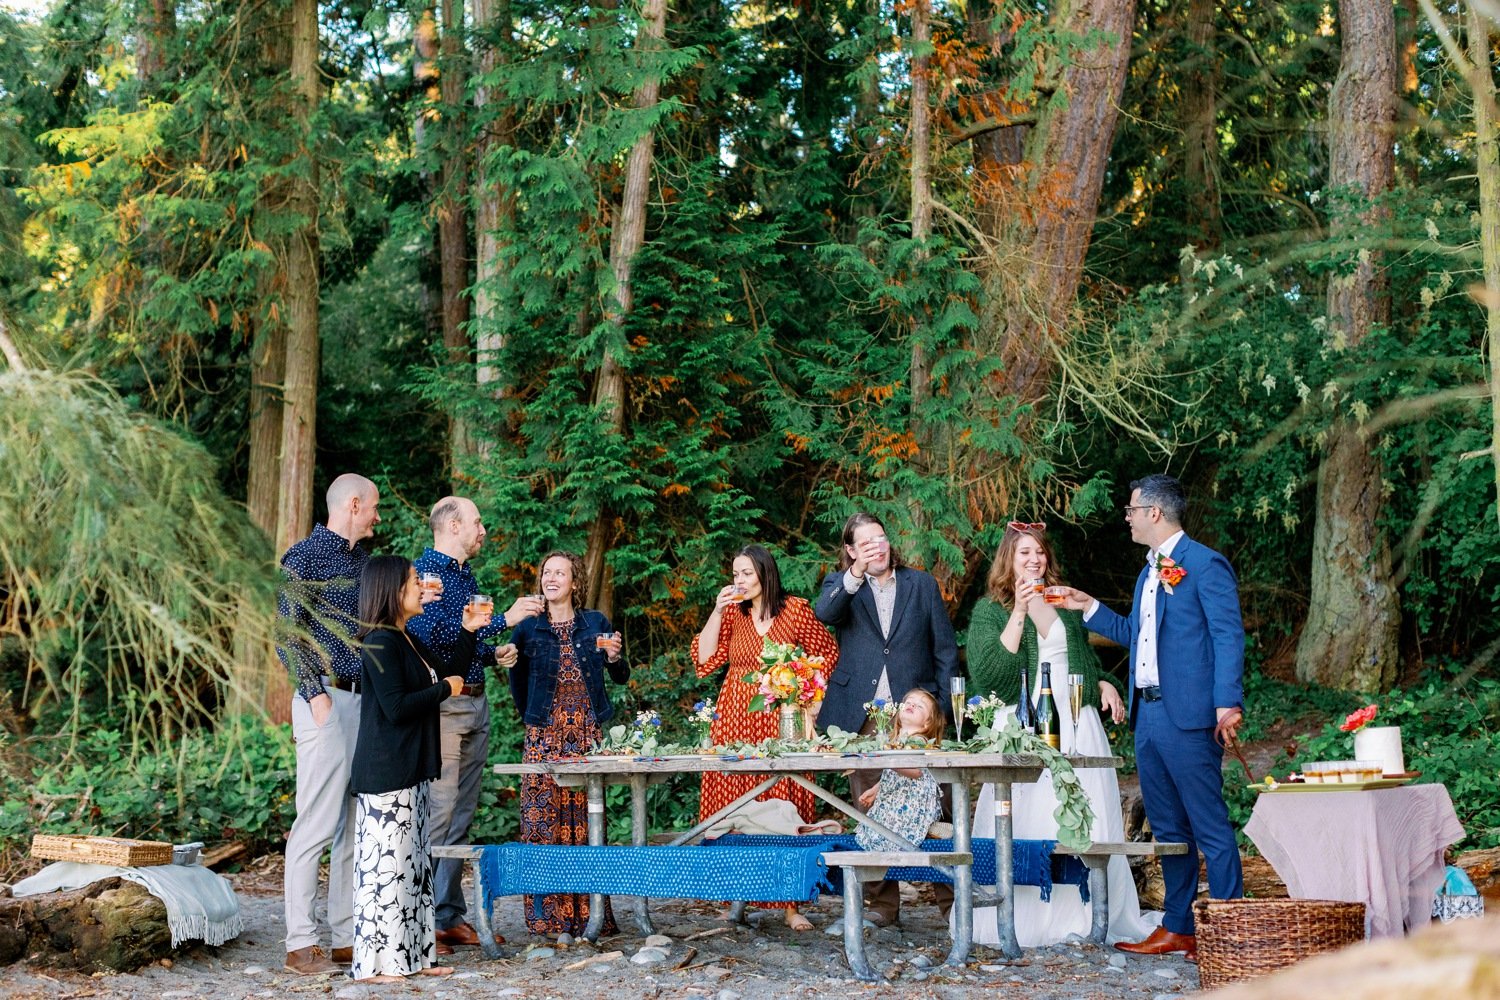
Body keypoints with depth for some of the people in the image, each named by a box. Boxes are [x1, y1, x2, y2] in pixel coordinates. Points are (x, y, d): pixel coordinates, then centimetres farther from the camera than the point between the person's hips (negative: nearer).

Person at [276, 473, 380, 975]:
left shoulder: (361, 558, 18)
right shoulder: (305, 556, -4)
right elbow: (287, 632, -10)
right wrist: (315, 694, -17)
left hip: (365, 701, 8)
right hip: (328, 700, -8)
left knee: (358, 827, 8)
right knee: (317, 824, -7)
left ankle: (348, 937, 13)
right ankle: (302, 944, -2)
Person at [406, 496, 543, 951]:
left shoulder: (466, 575, 18)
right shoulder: (425, 571, -10)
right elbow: (436, 635, -22)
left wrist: (494, 653, 8)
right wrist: (505, 619, -20)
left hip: (475, 704, 9)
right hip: (441, 704, -9)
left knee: (462, 815, 10)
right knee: (437, 812, -10)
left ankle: (452, 917, 15)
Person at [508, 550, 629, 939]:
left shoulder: (596, 623, 6)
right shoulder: (528, 629, 5)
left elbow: (621, 678, 9)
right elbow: (517, 679, 17)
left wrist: (614, 656, -10)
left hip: (588, 733, 0)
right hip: (545, 737, 0)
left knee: (586, 819, 0)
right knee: (544, 819, -4)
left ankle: (588, 914, 5)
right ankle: (548, 916, 2)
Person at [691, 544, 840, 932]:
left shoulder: (795, 610, 1)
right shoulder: (732, 614, 8)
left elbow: (827, 651, 8)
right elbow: (705, 659, -1)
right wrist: (717, 611, -7)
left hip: (782, 721, -2)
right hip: (735, 721, 2)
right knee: (732, 807, -1)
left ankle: (790, 904, 1)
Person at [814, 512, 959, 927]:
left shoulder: (922, 584, 12)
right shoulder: (841, 585, 11)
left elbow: (946, 650, 12)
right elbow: (825, 612, -13)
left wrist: (941, 707, 3)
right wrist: (854, 575, -28)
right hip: (861, 717, 0)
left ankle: (951, 897, 4)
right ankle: (881, 903, 9)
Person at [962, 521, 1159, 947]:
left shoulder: (1066, 604, 17)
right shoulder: (990, 610, 3)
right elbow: (987, 672, -12)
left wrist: (1105, 686, 7)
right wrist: (1019, 613, -15)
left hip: (1078, 728, 4)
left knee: (1086, 823, 1)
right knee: (1027, 823, -7)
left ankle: (1088, 916, 7)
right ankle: (1024, 921, -1)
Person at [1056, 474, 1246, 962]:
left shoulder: (1204, 564, -8)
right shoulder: (1149, 572, 20)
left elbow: (1228, 635, -14)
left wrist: (1228, 702, -22)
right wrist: (1089, 608, 21)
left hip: (1189, 716, -9)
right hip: (1148, 715, 9)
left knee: (1209, 825, -6)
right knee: (1167, 827, 14)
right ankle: (1178, 928, 21)